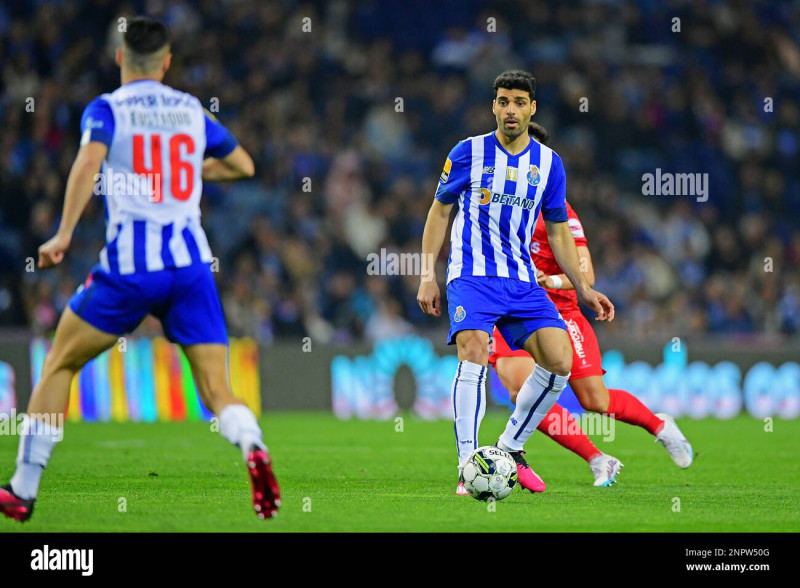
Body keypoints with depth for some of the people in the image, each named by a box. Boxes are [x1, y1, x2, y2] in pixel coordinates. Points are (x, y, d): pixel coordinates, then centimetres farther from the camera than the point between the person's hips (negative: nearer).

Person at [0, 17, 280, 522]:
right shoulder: (192, 110, 15)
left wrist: (64, 234, -19)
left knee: (60, 366, 15)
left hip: (130, 263, -3)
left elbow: (89, 161, -18)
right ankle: (253, 448, -33)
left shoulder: (107, 109, 3)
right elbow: (243, 166, 28)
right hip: (192, 260, 3)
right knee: (217, 390, 0)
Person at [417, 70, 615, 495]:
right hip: (472, 275, -4)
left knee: (559, 360, -12)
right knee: (474, 352, -26)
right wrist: (428, 276, 1)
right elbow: (439, 211, 7)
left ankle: (510, 449, 8)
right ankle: (468, 468, -24)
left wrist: (583, 288, 12)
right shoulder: (468, 153, -1)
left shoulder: (549, 163, 8)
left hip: (522, 281, 4)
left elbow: (558, 231, 17)